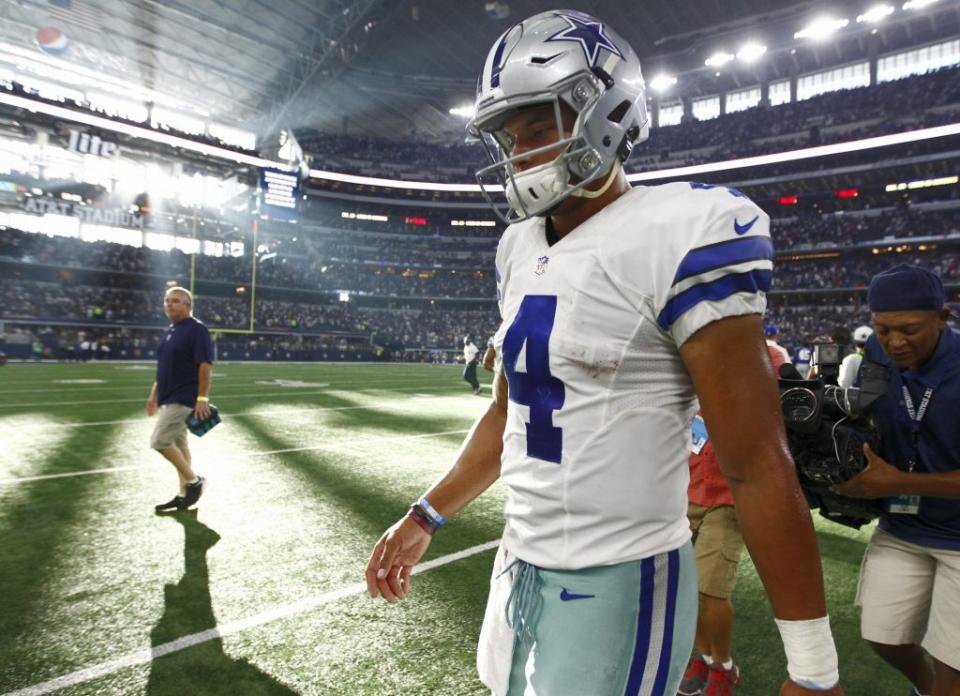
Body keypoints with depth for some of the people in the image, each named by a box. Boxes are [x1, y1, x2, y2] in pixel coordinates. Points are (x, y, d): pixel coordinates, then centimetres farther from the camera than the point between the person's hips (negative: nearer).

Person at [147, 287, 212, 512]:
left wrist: (202, 398, -24)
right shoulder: (170, 331, 15)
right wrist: (154, 394, 20)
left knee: (160, 441, -12)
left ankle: (194, 481, 2)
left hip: (183, 398, -9)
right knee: (179, 444, 11)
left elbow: (205, 365, -19)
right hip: (169, 398, 9)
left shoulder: (196, 330, -13)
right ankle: (184, 494, 19)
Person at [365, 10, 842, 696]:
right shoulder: (522, 249, 6)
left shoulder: (675, 237, -18)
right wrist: (425, 518, 16)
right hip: (521, 565, 8)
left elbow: (759, 467, -17)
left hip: (619, 584, -7)